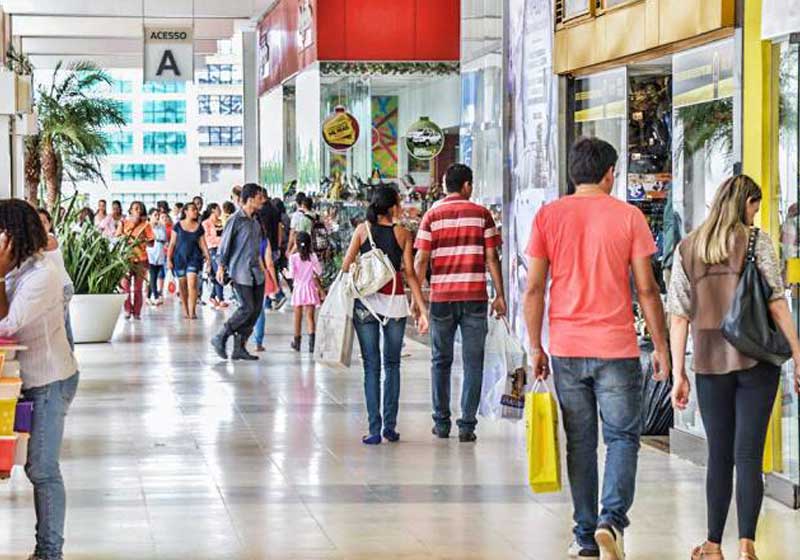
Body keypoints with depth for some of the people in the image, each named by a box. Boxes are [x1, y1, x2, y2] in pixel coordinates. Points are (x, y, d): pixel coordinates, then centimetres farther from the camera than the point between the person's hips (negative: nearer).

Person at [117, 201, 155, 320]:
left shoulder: (145, 225, 8)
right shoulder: (123, 223, 9)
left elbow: (151, 243, 6)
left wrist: (143, 240, -13)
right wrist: (123, 238, -13)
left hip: (140, 259, 0)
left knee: (138, 288, -1)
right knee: (125, 285, -7)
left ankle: (137, 312, 4)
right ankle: (127, 310, 2)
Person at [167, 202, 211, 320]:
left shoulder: (199, 227, 5)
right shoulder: (178, 226, 1)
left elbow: (203, 244, 7)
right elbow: (172, 243, 4)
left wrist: (208, 257, -3)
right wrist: (169, 259, 0)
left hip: (194, 257, 0)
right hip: (179, 257, 0)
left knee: (192, 284, -14)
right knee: (182, 285, 6)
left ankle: (192, 311, -15)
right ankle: (185, 311, 17)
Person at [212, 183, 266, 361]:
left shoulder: (255, 220, 12)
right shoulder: (236, 220, -12)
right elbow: (225, 244, -9)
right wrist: (221, 266, -11)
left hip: (255, 271, 8)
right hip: (240, 271, -8)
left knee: (256, 309, 4)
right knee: (247, 308, -12)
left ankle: (240, 348, 10)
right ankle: (220, 339, 2)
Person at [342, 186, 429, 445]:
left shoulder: (363, 230, 2)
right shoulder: (403, 234, 0)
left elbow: (346, 266, 0)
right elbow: (410, 273, -3)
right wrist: (422, 309, -1)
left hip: (366, 301, 0)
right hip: (395, 301, 0)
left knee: (371, 365, 3)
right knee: (392, 364, 13)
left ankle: (375, 428, -3)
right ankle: (390, 426, 9)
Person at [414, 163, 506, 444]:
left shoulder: (432, 216, 2)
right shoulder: (481, 214, 1)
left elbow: (422, 260, -1)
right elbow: (492, 258, 0)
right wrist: (500, 295, 5)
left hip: (441, 297, 1)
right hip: (475, 297, -1)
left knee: (441, 361, 13)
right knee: (473, 363, 3)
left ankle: (442, 422, 15)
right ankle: (467, 425, -1)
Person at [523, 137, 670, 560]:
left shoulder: (548, 216, 3)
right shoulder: (628, 216, -3)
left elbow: (534, 289, 2)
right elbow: (646, 289, -3)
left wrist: (535, 348, 10)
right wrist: (660, 347, 5)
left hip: (566, 350, 2)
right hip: (617, 349, -2)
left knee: (579, 443, 11)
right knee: (622, 437, 7)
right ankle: (612, 519, -12)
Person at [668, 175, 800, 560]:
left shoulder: (686, 249, 7)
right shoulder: (756, 241, -2)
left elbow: (679, 316, 5)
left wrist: (678, 374, 8)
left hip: (710, 364, 3)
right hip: (756, 359, -3)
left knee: (718, 456, 12)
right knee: (748, 455, -2)